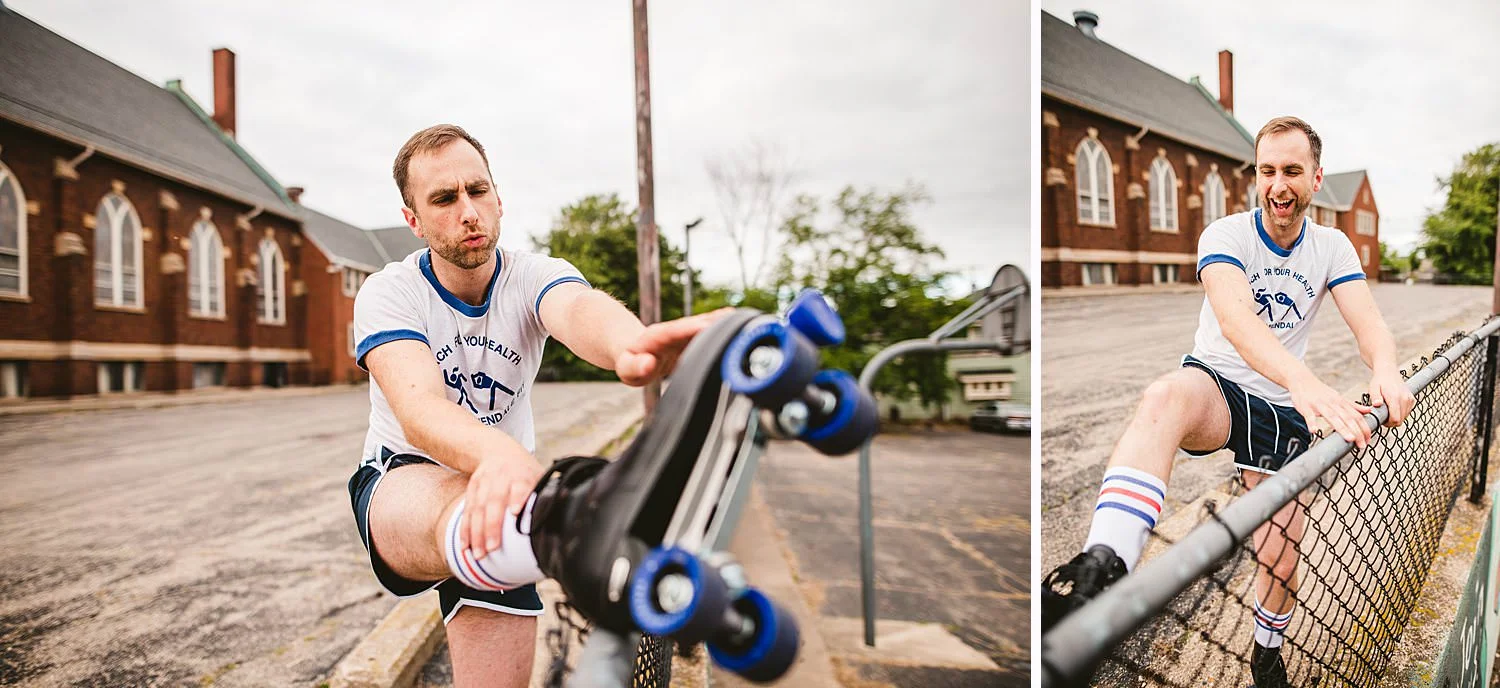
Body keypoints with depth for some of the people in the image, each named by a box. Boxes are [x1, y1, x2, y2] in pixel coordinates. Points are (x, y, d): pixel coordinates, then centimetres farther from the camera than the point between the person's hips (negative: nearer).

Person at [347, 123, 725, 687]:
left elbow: (578, 309, -36)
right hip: (399, 481, -4)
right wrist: (494, 451, -58)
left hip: (497, 477, 4)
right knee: (457, 498, -41)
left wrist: (630, 343, -63)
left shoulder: (532, 276, -9)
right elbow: (418, 407, -33)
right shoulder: (387, 294, -13)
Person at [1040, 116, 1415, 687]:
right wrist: (1303, 381, -49)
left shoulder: (1332, 248, 3)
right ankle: (1101, 568, -59)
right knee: (1166, 395, -41)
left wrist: (1385, 370, -36)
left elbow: (1369, 323, -11)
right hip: (1214, 387, -4)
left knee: (1281, 561, -2)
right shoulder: (1226, 234, -12)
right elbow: (1235, 318, -32)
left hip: (1283, 413, 4)